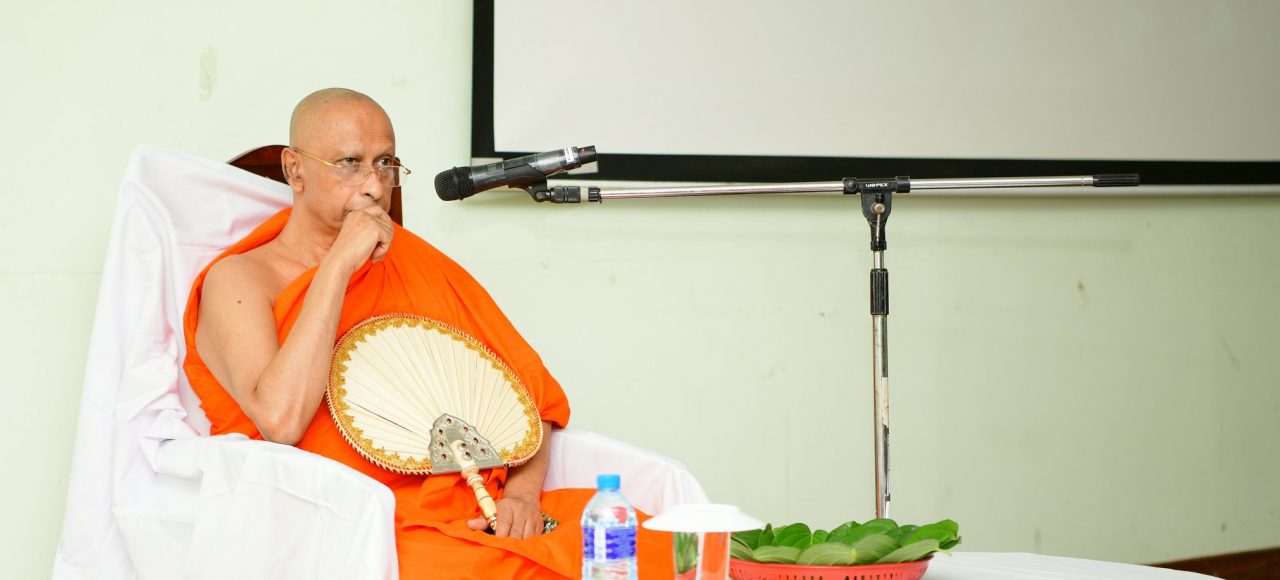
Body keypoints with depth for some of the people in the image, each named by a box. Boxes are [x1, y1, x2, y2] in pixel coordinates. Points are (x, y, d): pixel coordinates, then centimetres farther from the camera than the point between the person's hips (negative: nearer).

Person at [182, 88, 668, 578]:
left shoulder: (413, 259, 19)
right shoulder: (238, 280, 3)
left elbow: (531, 389, 17)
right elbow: (280, 421, -16)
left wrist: (522, 492, -3)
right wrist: (338, 266, -12)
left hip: (476, 513, 5)